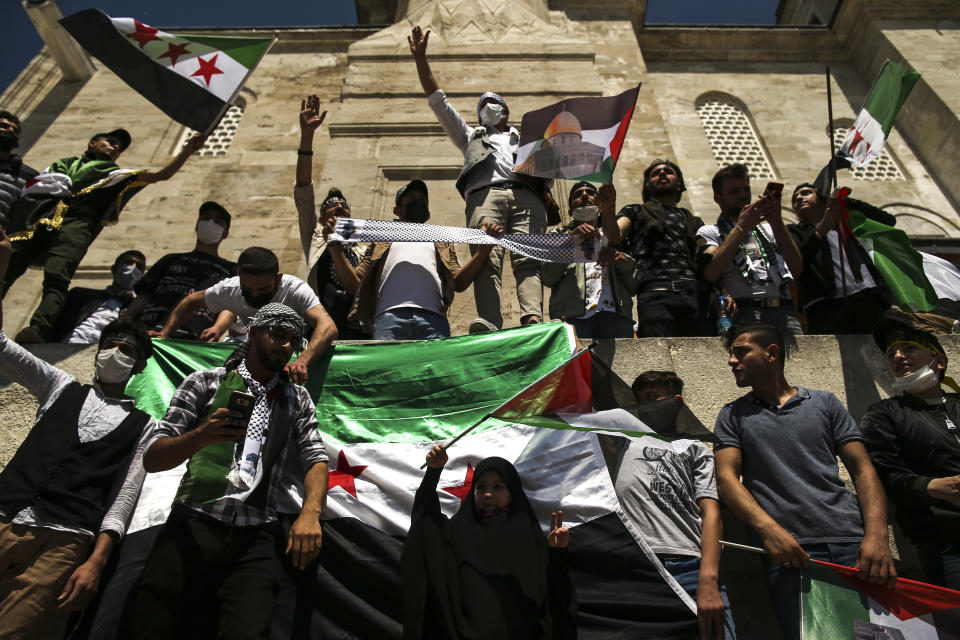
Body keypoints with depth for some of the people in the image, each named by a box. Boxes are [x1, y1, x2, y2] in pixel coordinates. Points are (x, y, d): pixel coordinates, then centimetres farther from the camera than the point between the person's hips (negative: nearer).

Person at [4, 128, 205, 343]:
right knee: (7, 266, -16)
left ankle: (37, 330, -42)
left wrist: (187, 150, 18)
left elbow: (162, 174, 25)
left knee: (57, 278, -26)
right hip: (39, 218, 3)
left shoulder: (117, 175, 33)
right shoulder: (63, 163, 36)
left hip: (79, 223, -2)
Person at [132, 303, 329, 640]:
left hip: (257, 537, 1)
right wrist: (202, 435, -18)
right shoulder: (205, 382, 10)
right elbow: (152, 459, 3)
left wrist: (310, 512, -13)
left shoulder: (297, 399, 18)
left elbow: (315, 458, 7)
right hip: (194, 525, -1)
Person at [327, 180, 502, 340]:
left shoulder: (442, 243, 37)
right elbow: (354, 285, 21)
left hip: (432, 315, 1)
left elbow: (459, 283, 18)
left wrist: (485, 247, 7)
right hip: (389, 315, 0)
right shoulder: (381, 240, 35)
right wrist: (335, 245, 10)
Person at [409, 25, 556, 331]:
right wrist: (420, 58, 28)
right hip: (485, 193, 0)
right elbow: (437, 100, 34)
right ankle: (489, 324, -42)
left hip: (527, 196, 1)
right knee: (487, 260, -25)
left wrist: (546, 192, 0)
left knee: (527, 260, -23)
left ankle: (533, 320, -43)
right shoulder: (471, 136, 40)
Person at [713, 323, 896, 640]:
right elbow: (727, 477, 1)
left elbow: (863, 470, 7)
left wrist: (877, 535, -9)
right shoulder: (733, 415, 12)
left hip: (852, 544, 1)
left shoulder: (824, 403, 13)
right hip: (790, 552, -1)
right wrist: (769, 529, -16)